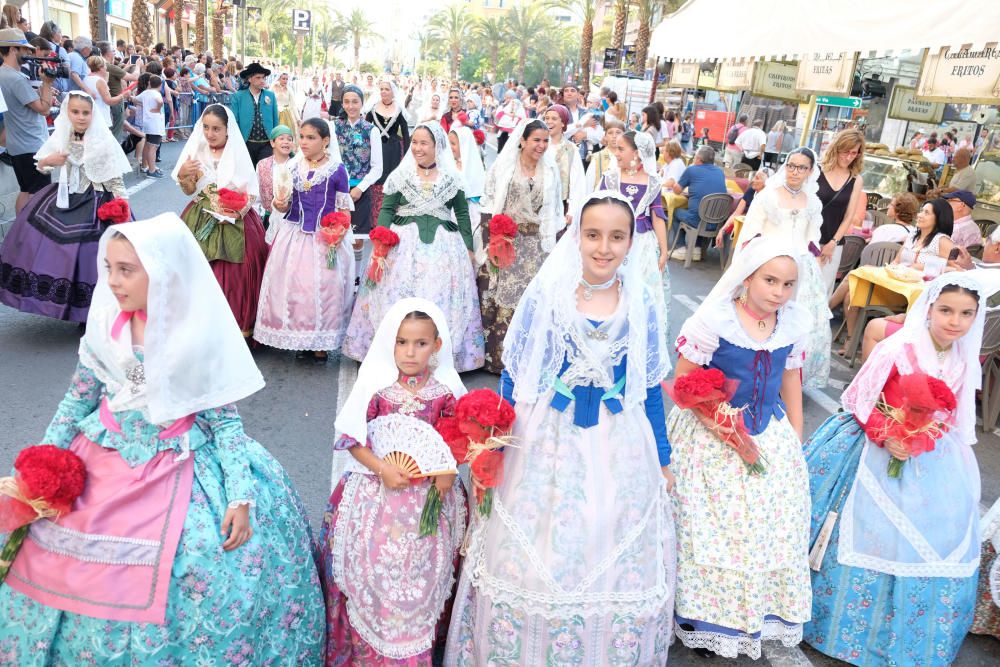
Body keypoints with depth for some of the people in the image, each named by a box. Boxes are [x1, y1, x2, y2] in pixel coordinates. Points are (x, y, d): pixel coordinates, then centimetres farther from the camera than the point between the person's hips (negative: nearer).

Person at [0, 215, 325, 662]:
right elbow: (77, 400, 9)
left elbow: (225, 420, -10)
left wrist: (241, 496, -17)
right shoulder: (105, 323, -3)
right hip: (103, 462, 4)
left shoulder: (202, 336, -13)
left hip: (178, 468, -3)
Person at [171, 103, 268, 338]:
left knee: (234, 274, -5)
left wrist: (238, 212, -22)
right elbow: (190, 191, 10)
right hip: (201, 222, 3)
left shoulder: (238, 154, -5)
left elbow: (252, 193, -5)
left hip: (234, 223, -3)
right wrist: (183, 175, -10)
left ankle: (238, 323, 9)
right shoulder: (198, 152, 5)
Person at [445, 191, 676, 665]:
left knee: (619, 566, 14)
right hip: (548, 446, -1)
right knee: (534, 561, 12)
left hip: (620, 452, 2)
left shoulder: (643, 306, -3)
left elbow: (651, 389, 5)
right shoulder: (545, 294, -9)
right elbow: (513, 378, -3)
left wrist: (662, 460, 9)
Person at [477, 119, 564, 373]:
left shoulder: (551, 170, 9)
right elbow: (488, 202, -1)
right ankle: (496, 354, 11)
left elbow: (554, 211, 11)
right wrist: (489, 237, -9)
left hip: (535, 244, 3)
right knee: (500, 297, 0)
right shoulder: (504, 164, 0)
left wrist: (554, 244, 6)